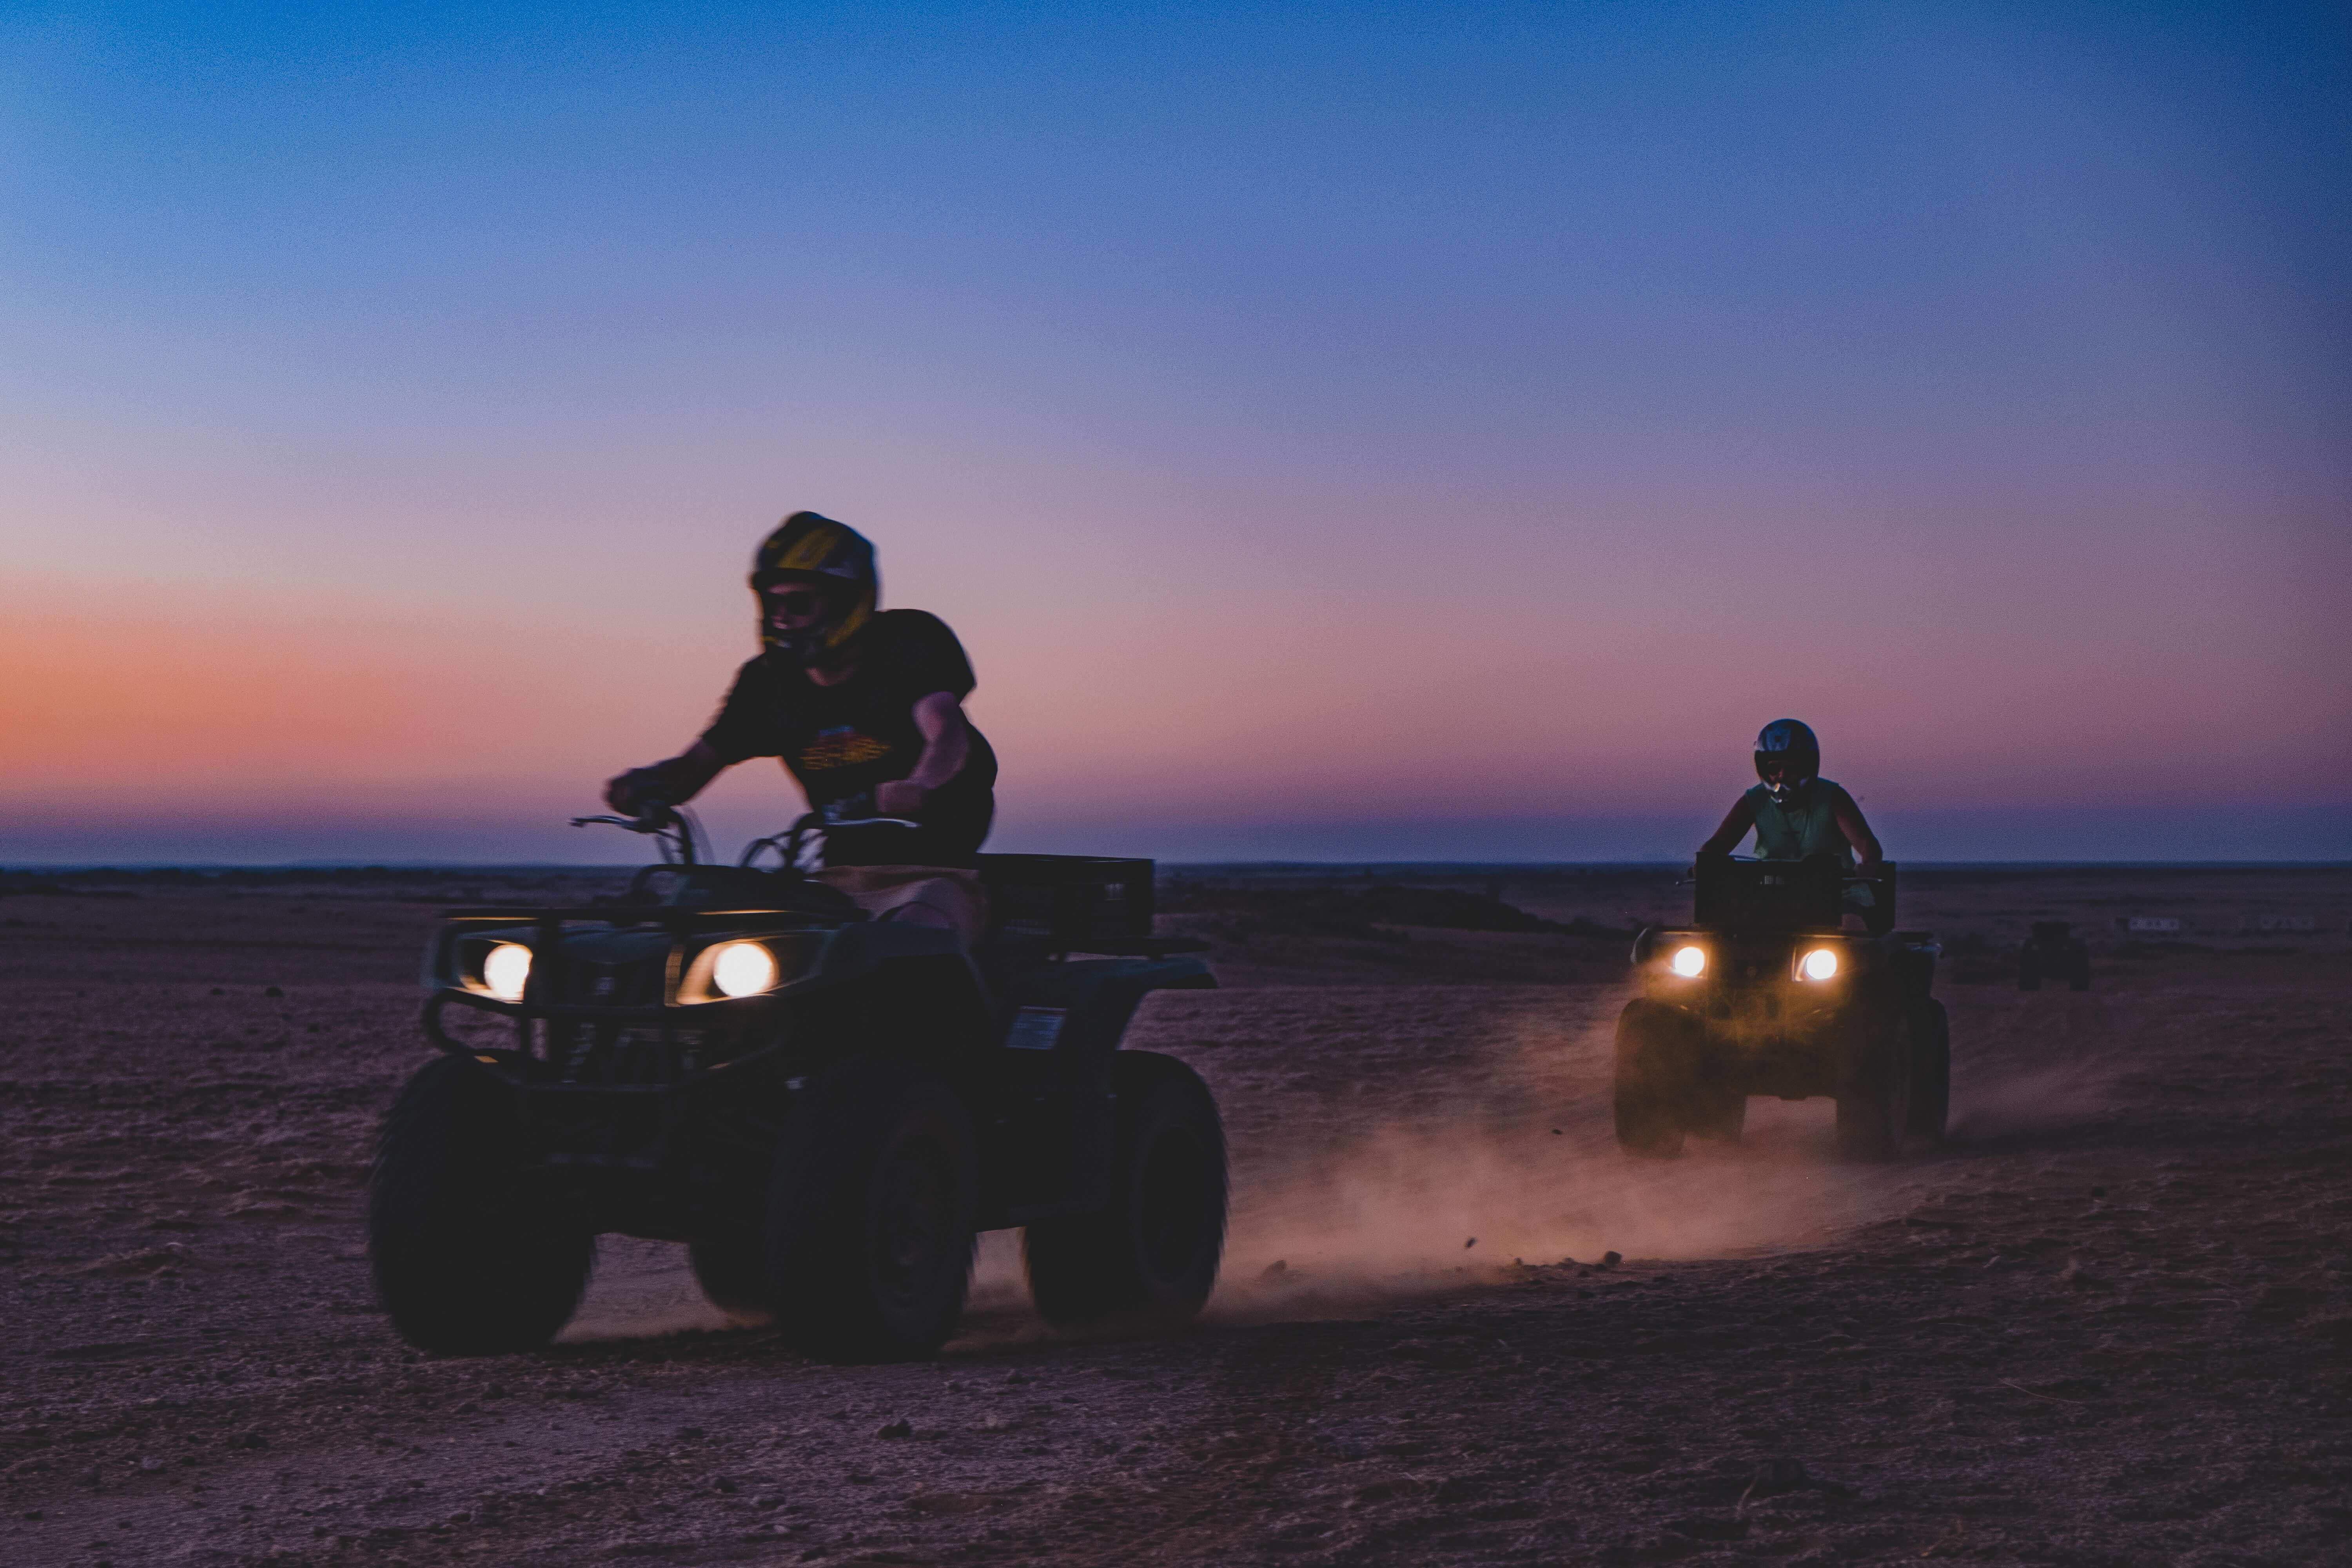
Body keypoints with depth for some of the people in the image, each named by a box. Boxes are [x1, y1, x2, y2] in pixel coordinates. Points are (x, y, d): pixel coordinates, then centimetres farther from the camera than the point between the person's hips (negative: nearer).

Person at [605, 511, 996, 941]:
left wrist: (917, 787, -47)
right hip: (842, 881, 5)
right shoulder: (769, 681, 8)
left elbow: (947, 734, -23)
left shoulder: (910, 642, -6)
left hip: (934, 876, -5)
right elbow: (695, 765, 6)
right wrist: (644, 785, -19)